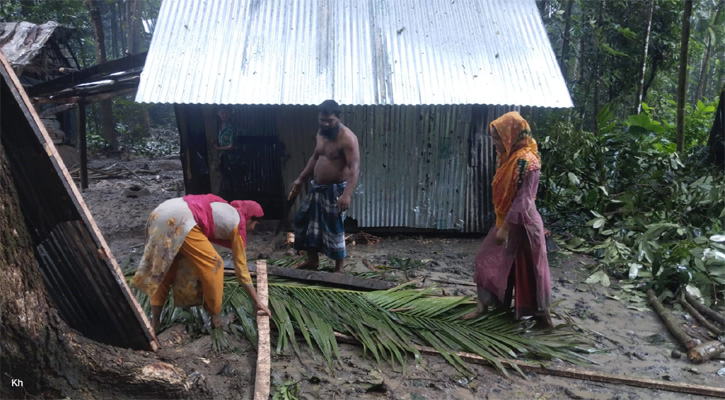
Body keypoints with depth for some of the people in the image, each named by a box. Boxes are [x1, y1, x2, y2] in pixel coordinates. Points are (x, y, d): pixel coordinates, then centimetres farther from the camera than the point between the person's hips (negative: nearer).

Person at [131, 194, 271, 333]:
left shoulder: (225, 210, 32)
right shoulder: (238, 223, 12)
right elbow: (241, 268, 15)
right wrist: (257, 302, 21)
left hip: (160, 215, 9)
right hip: (179, 221, -9)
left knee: (161, 268, 21)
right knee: (213, 265, 6)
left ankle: (154, 321, 23)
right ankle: (217, 318, 17)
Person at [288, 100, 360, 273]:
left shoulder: (347, 138, -20)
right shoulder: (321, 133, 6)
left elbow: (355, 168, -26)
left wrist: (347, 194, -37)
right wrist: (300, 179, 18)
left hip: (335, 190, -9)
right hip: (317, 187, 9)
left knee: (334, 229, -2)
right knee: (304, 220, 15)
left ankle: (338, 268, 15)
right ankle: (312, 260, 31)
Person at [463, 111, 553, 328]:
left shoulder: (526, 161, -22)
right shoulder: (509, 156, 6)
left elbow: (523, 200, -24)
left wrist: (505, 228, -23)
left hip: (521, 225, -9)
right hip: (506, 221, 9)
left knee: (528, 270, 4)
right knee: (488, 262, 14)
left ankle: (542, 314, 21)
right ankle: (483, 306, 28)